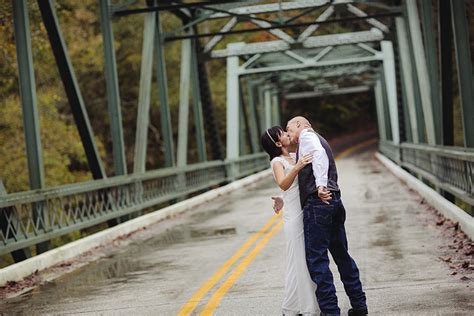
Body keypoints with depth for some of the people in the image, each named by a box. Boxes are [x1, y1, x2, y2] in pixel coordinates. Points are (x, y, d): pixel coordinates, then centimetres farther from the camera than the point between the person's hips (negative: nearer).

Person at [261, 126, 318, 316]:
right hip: (294, 216, -7)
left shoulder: (296, 155, 11)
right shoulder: (278, 162, -7)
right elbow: (283, 185, -24)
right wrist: (297, 168, -39)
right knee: (298, 263, -4)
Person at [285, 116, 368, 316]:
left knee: (317, 259, -6)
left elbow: (319, 154, -21)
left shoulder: (306, 136, 2)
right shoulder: (319, 140, 29)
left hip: (318, 202, -9)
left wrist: (321, 185, -30)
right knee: (341, 254, 15)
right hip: (334, 201, 9)